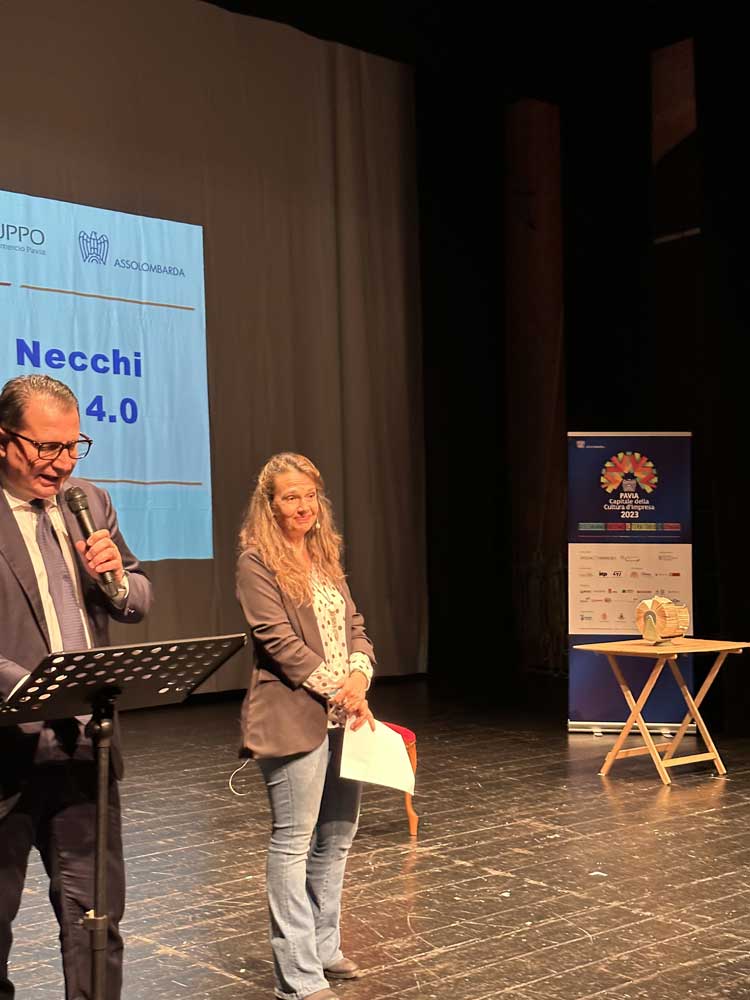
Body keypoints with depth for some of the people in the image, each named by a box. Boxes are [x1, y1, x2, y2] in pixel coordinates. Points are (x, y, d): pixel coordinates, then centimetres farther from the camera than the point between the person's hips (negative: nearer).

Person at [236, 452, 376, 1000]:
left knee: (337, 837, 14)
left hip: (342, 717, 8)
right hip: (294, 719, -8)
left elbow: (354, 627, 14)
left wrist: (358, 678, -5)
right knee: (294, 843, -3)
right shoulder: (257, 562, -7)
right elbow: (279, 641, -14)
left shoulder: (325, 557, 16)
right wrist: (337, 689, -14)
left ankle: (324, 947, 29)